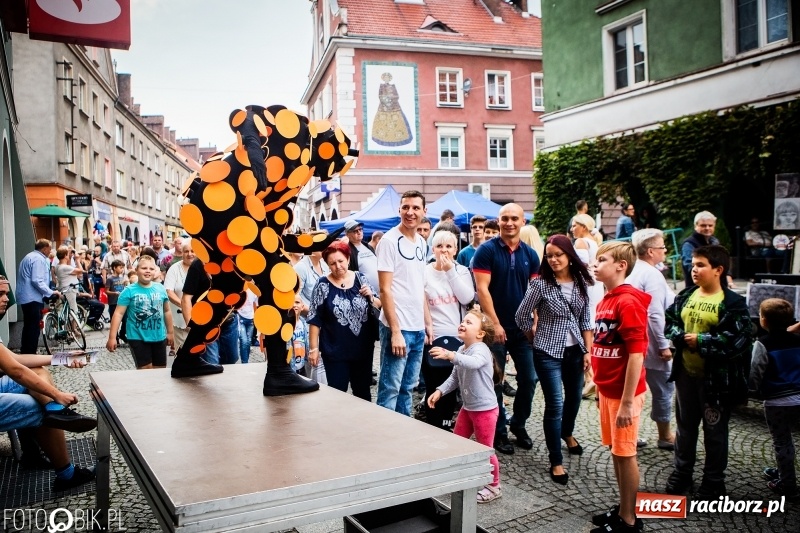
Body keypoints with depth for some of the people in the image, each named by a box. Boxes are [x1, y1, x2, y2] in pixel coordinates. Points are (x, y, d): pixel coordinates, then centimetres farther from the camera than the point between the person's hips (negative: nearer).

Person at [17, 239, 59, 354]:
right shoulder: (38, 259, -14)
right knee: (34, 328, -7)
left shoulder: (31, 257, 20)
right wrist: (51, 292, -19)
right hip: (32, 297, -11)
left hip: (26, 297, 11)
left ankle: (25, 353, 24)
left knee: (29, 327, 17)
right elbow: (37, 281, -24)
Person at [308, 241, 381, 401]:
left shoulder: (361, 279, 2)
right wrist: (313, 348, -9)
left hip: (363, 348, 3)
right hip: (335, 351, -3)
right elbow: (314, 320, -6)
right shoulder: (323, 285, -7)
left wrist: (371, 296, -9)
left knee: (363, 392, 15)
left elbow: (379, 307, 11)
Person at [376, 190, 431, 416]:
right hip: (398, 328, -7)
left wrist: (428, 322, 13)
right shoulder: (389, 241, -11)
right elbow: (385, 290, -14)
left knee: (407, 387, 16)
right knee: (390, 389, 0)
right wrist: (395, 331, -18)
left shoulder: (422, 243, 11)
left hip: (418, 328, 7)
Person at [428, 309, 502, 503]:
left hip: (485, 409, -9)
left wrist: (450, 355, -59)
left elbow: (474, 363, -46)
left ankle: (494, 486, 21)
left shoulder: (481, 349, -22)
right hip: (468, 407, 9)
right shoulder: (462, 350, 7)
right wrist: (439, 391, -2)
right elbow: (455, 378, 12)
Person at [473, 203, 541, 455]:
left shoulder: (530, 254, 6)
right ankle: (499, 431, 20)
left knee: (529, 379, 9)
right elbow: (482, 289, -13)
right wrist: (495, 323, -16)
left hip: (523, 328, 4)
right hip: (496, 328, -4)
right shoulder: (486, 250, -8)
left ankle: (519, 425, 29)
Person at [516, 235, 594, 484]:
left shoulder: (582, 283, 0)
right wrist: (537, 340, 4)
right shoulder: (540, 284, -12)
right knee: (555, 404, -5)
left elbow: (585, 320, 7)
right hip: (548, 353, -5)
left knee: (574, 397, 21)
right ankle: (556, 461, 7)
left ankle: (567, 433, 51)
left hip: (575, 351, 5)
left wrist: (588, 351, 2)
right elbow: (521, 317, -5)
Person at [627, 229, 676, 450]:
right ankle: (665, 435, 20)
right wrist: (664, 345, -18)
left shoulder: (633, 272, 7)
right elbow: (655, 314, -23)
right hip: (651, 345, -8)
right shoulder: (652, 275, -20)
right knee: (663, 389, 7)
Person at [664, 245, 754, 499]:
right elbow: (669, 322, 5)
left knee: (715, 431, 10)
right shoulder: (685, 296, 4)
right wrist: (681, 337, -15)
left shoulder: (733, 303, -13)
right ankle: (682, 472, 35)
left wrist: (701, 341, -20)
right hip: (686, 373, 5)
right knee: (685, 425, 19)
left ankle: (713, 482, 25)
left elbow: (741, 339, -20)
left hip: (716, 377, -5)